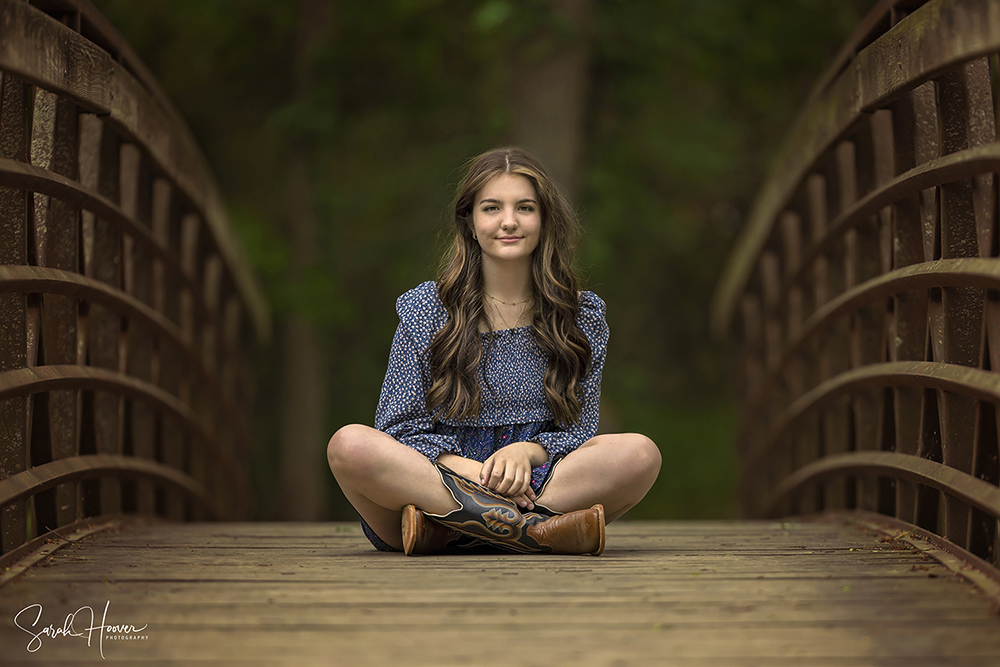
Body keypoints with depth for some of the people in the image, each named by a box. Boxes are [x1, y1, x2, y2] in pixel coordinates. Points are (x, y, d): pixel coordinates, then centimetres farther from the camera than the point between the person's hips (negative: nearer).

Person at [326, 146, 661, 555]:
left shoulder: (583, 317, 9)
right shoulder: (426, 311, 5)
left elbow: (579, 433, 7)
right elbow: (398, 429, 0)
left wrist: (527, 451, -17)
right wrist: (461, 468, -20)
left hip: (536, 483, 1)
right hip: (437, 475, -1)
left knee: (640, 452, -27)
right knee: (349, 445, -31)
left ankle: (438, 525, -30)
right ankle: (533, 529, -33)